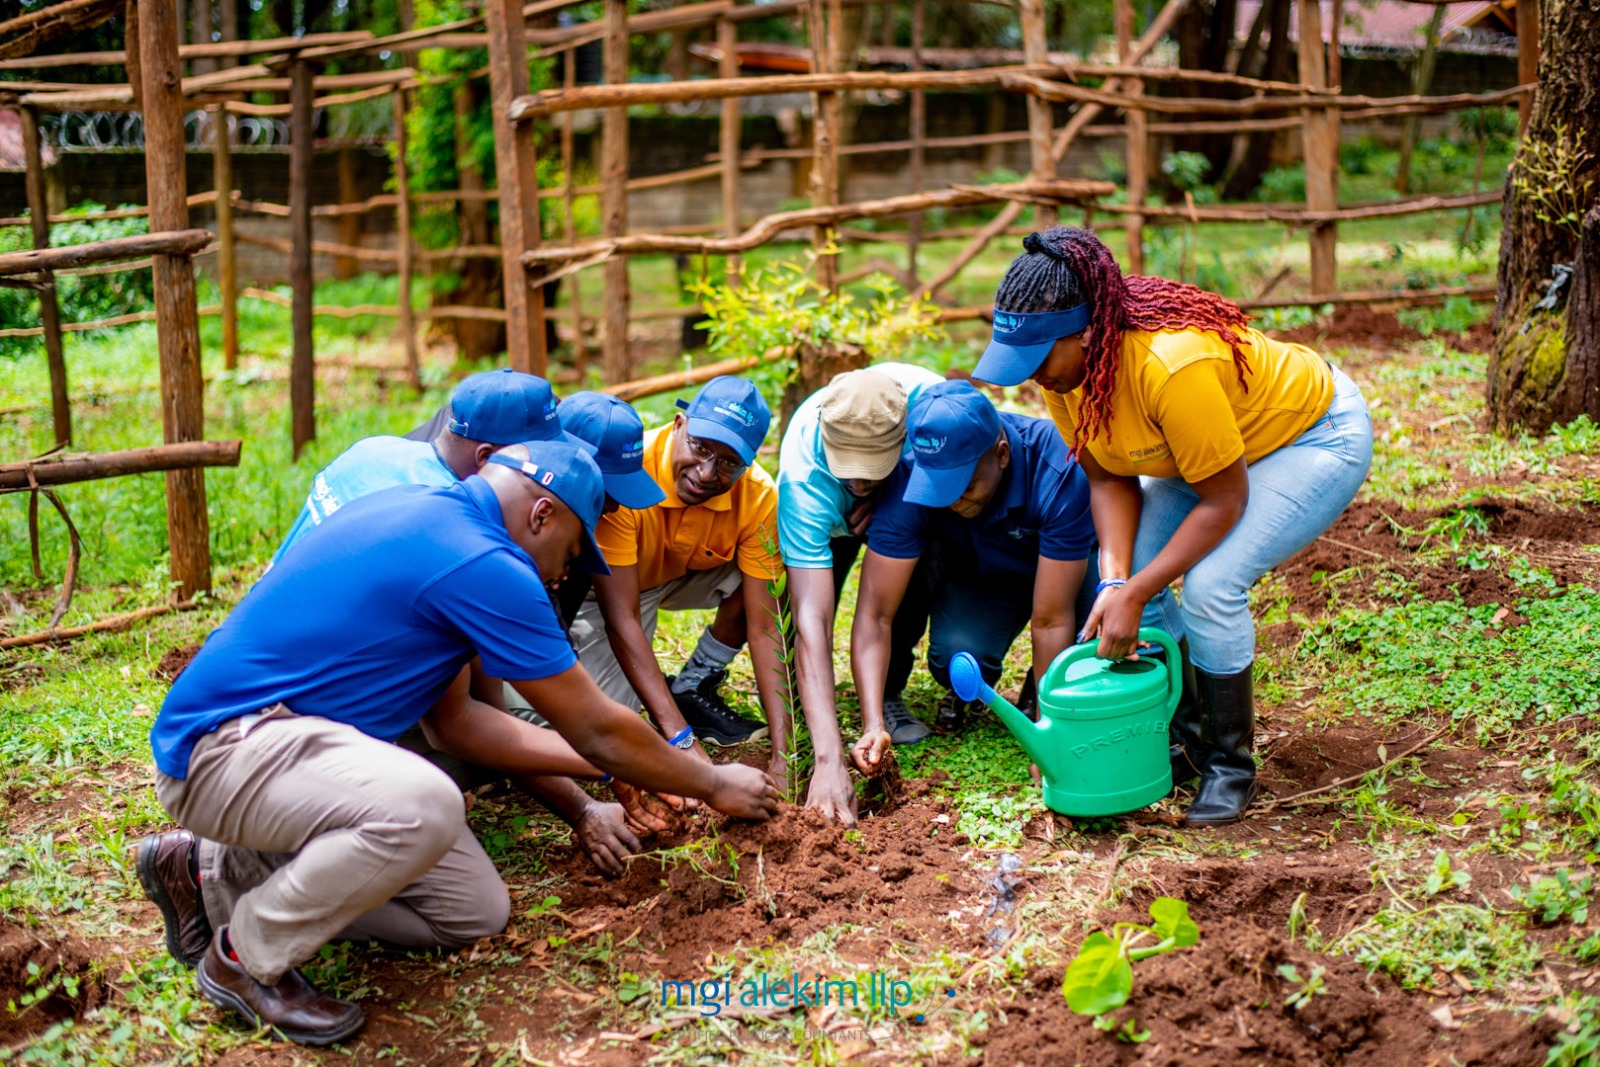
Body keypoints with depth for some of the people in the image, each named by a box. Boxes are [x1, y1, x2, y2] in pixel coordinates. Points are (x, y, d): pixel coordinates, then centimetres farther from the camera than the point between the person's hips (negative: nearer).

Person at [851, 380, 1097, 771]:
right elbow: (874, 612, -30)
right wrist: (873, 725, -42)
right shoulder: (911, 484, -31)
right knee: (958, 658, -31)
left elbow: (1052, 621, -36)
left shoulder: (1059, 474, -38)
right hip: (975, 576, 1)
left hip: (1067, 566, -1)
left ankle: (1036, 693, 0)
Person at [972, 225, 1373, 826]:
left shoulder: (1170, 365, -40)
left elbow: (1225, 500, -29)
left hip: (1317, 434, -8)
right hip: (1200, 447, 8)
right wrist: (1116, 583, -23)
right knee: (1129, 571, -8)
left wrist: (1135, 594, -28)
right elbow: (1109, 479, -8)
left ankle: (1230, 766, -4)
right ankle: (1186, 736, 12)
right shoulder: (1061, 364, -17)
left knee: (1210, 585, -24)